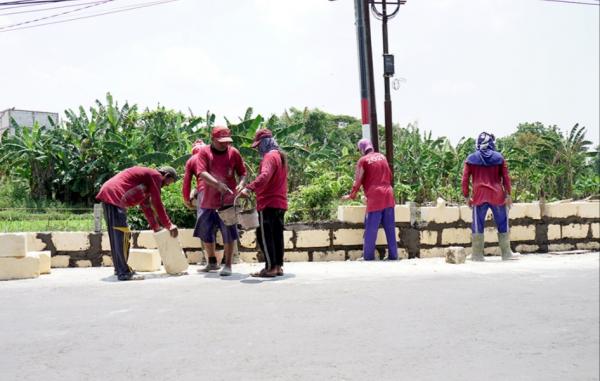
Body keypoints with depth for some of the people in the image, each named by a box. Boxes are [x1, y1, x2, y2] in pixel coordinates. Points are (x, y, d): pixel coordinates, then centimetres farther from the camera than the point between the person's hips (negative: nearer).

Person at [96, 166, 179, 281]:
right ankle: (124, 273, -9)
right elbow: (157, 203, -7)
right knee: (122, 235, -10)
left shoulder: (147, 176, 27)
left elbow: (146, 205, 28)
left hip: (107, 194, 11)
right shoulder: (155, 175, -3)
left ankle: (119, 268, 24)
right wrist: (168, 225, -1)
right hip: (115, 196, -11)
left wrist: (155, 227, 27)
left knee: (116, 235, 16)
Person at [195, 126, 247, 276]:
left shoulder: (233, 152, -1)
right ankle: (212, 263, 34)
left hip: (228, 200, -2)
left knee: (229, 232, -8)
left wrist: (241, 184, -20)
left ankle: (228, 265, 4)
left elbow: (242, 173, 3)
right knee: (205, 232, 14)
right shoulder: (204, 152, -3)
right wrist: (218, 184, -32)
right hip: (208, 201, 2)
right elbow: (202, 173, -16)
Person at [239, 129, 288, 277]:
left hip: (268, 203, -9)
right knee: (277, 234, 11)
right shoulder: (280, 156, 18)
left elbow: (264, 176, -31)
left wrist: (249, 188, -42)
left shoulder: (270, 156, -13)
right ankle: (278, 266, 13)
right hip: (280, 203, 9)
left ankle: (270, 267, -6)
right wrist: (255, 189, 22)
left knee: (264, 235, -5)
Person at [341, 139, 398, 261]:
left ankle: (368, 256, 2)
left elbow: (358, 180, -3)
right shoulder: (382, 157, 15)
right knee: (390, 228, 7)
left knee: (371, 229, 0)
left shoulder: (363, 160, -2)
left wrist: (352, 195, 9)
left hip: (375, 198, -5)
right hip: (388, 196, 5)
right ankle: (393, 255, 9)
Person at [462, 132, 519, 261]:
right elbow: (506, 178, 2)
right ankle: (506, 253, 17)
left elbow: (465, 179, 1)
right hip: (497, 195, 0)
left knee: (478, 225, 5)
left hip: (479, 196, 0)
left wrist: (466, 196, 8)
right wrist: (508, 194, 8)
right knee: (502, 225, 11)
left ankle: (477, 255, 7)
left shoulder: (471, 159, 2)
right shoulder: (499, 157, 1)